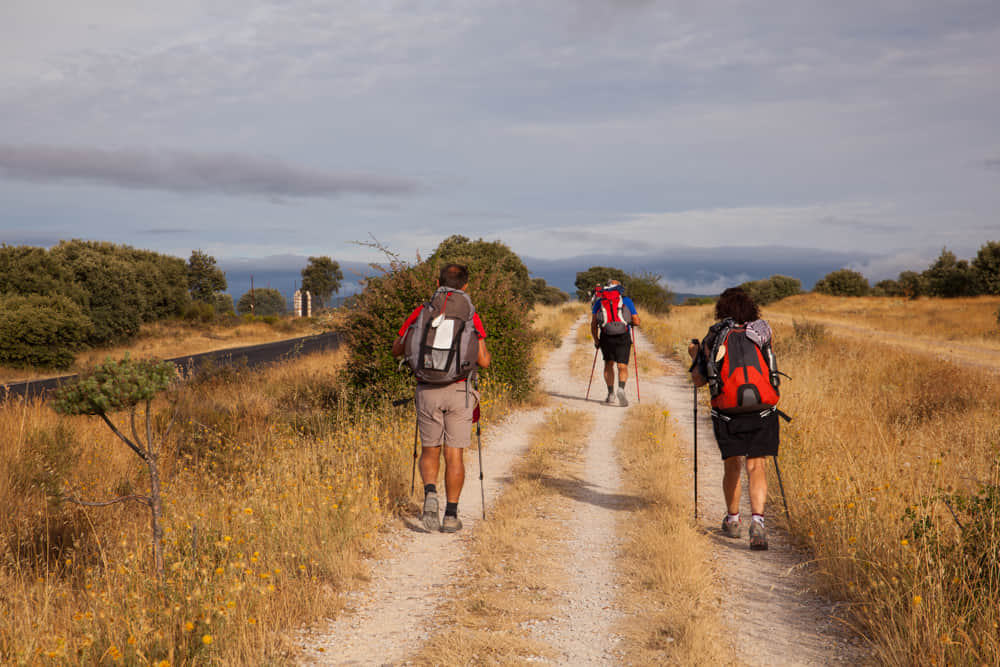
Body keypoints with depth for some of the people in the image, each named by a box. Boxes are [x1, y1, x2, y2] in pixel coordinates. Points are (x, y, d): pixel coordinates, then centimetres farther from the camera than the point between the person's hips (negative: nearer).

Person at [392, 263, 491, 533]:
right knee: (455, 454, 7)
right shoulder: (470, 316, -2)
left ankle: (430, 494, -10)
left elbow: (397, 350, 10)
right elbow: (483, 361, -5)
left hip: (428, 391, 1)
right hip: (458, 390, -1)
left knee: (430, 450, 15)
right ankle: (451, 515, 8)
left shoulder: (421, 312, 2)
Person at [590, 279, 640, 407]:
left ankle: (611, 394, 15)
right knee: (623, 367, 2)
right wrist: (630, 322, 29)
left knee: (608, 364, 20)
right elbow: (637, 322, 7)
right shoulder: (627, 300, 10)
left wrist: (596, 340, 19)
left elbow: (593, 324, 9)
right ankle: (621, 389, -24)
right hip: (623, 338, -1)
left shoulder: (599, 302, 13)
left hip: (606, 337, 1)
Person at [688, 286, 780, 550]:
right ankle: (757, 519, -23)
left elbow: (699, 380, 6)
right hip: (762, 410, 0)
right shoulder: (762, 330, 3)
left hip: (726, 412, 0)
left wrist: (695, 354, 24)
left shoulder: (713, 338, 1)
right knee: (756, 467, -3)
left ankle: (732, 521, 28)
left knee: (732, 466, 15)